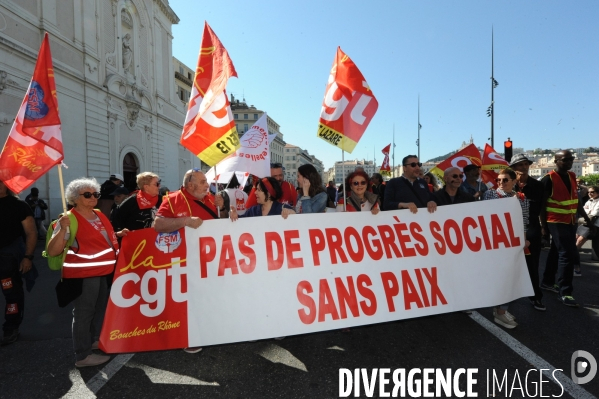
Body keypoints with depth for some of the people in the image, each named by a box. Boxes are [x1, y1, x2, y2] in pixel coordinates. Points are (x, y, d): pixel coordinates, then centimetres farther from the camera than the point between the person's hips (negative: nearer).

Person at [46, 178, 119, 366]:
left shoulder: (100, 215, 9)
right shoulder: (69, 219, -15)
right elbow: (52, 251, -21)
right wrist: (63, 229, -33)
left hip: (105, 270, 9)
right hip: (83, 273, -8)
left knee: (101, 308, 21)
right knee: (84, 312, 1)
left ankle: (95, 340, 40)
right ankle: (82, 355, 13)